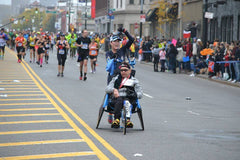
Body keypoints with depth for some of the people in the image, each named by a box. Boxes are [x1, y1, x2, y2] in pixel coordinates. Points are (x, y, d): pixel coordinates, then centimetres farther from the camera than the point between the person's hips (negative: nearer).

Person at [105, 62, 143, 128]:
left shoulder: (134, 80, 24)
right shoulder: (116, 79, 28)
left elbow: (140, 93, 13)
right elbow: (107, 89, 15)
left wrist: (134, 94, -10)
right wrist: (114, 90, -8)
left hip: (129, 99, 0)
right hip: (117, 98, 1)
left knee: (127, 101, -37)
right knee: (119, 100, -36)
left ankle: (128, 120, -56)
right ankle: (116, 119, -53)